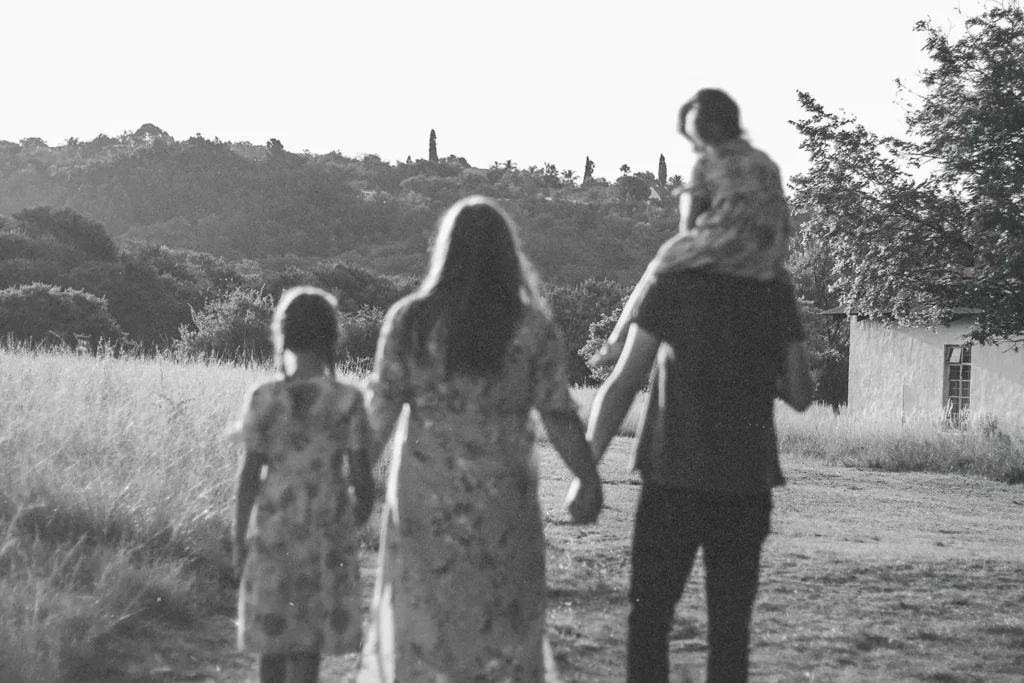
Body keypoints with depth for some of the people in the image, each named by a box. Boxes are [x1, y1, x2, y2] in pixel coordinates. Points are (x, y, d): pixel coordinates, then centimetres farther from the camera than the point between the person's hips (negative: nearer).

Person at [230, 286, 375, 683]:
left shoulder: (264, 399, -6)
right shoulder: (347, 401, -7)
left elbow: (248, 476, -4)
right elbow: (362, 479, -6)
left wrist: (240, 539, 5)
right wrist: (356, 518, 14)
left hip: (273, 530, 1)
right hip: (327, 532, -1)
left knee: (273, 640, 13)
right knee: (307, 646, 4)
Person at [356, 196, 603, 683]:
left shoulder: (409, 320, -5)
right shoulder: (532, 328, -6)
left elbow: (381, 410, -7)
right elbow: (559, 417, -6)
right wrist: (589, 481, 7)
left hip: (423, 498, 1)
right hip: (503, 498, -1)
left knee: (419, 622, 13)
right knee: (501, 629, 12)